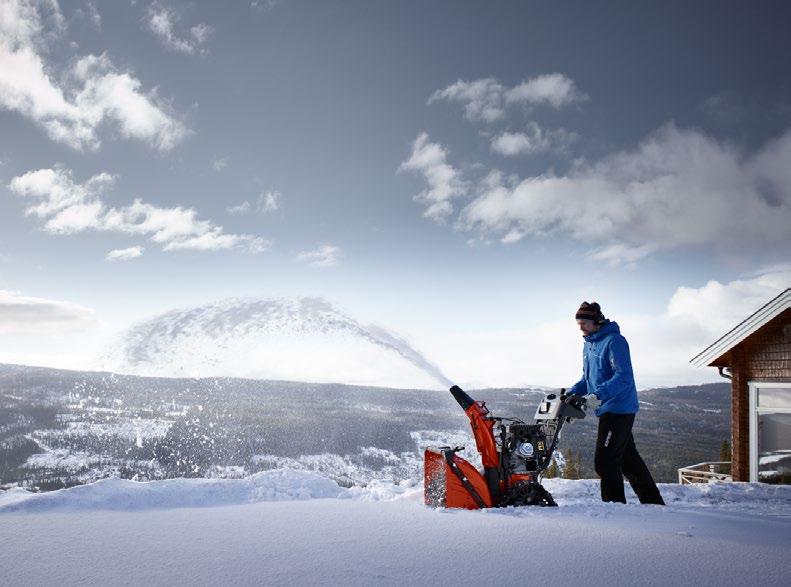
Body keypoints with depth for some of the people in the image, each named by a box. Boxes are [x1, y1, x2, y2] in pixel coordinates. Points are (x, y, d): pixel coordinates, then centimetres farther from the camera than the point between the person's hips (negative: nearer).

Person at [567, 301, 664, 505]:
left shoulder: (614, 341, -14)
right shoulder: (589, 345, 15)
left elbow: (624, 377, -23)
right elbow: (587, 378, 23)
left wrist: (598, 393, -33)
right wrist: (572, 393, 6)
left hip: (619, 409, -10)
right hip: (608, 410, 10)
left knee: (605, 461, -10)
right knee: (628, 459, 15)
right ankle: (653, 502, 24)